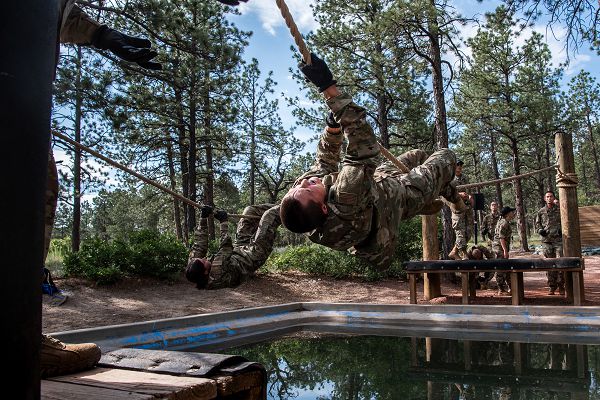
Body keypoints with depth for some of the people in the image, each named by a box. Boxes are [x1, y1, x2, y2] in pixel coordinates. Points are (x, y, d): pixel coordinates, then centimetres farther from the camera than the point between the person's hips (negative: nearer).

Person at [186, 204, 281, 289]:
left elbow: (199, 245, -13)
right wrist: (224, 223, -28)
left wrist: (203, 219, -19)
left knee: (250, 210, 12)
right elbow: (226, 249, -37)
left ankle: (278, 207, 35)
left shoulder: (192, 267, -21)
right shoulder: (217, 277, -40)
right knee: (270, 215, -9)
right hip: (252, 258, -8)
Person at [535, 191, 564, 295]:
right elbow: (537, 223, 16)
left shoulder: (560, 210, 6)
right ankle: (551, 286, 11)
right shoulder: (541, 211, 10)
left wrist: (562, 230, -5)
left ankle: (561, 286, 2)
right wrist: (540, 230, -3)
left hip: (559, 239, -1)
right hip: (547, 240, 2)